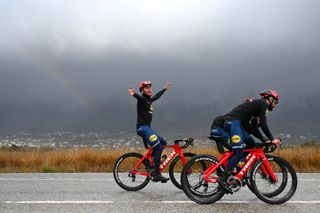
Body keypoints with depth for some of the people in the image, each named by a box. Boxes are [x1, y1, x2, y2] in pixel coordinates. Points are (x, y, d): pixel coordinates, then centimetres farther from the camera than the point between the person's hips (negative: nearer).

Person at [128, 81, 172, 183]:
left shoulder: (149, 100, 18)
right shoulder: (141, 99, -7)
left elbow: (157, 96, 36)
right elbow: (139, 97, -30)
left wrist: (165, 88, 51)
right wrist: (133, 94, -54)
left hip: (147, 128, 10)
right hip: (142, 127, -10)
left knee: (163, 143, 16)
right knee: (158, 147, -19)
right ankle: (156, 175, -18)